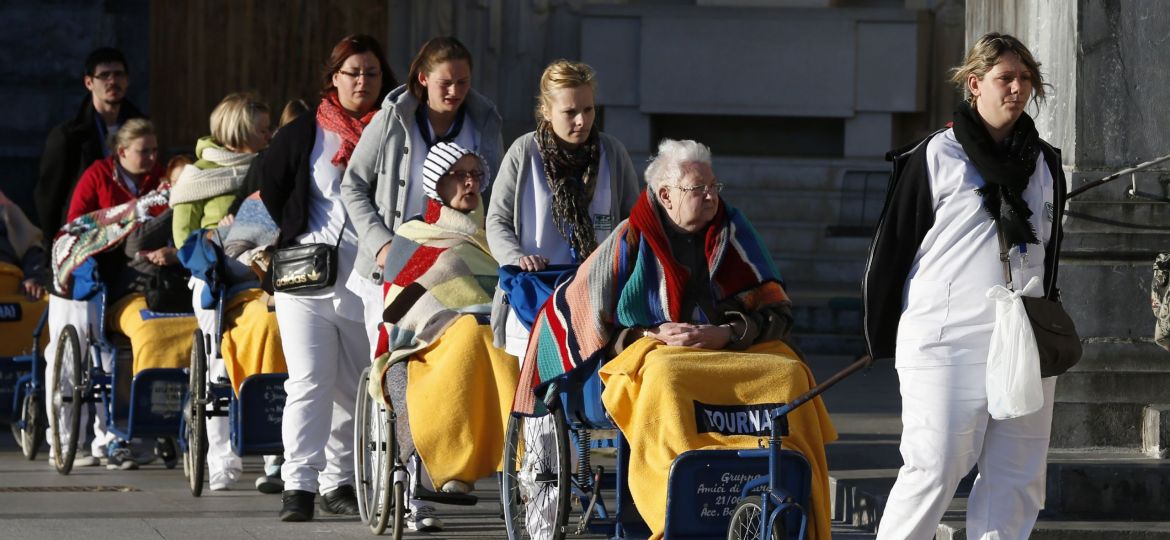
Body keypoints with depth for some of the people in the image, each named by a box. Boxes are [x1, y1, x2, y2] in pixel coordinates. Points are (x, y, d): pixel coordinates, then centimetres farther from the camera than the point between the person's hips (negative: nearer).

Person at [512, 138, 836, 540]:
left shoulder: (732, 232, 12)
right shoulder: (631, 241, 5)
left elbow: (777, 310, 9)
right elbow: (575, 313, 6)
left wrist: (726, 333, -11)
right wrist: (651, 336, -7)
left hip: (736, 352, 3)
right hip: (646, 355, -3)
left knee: (789, 375, -28)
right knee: (668, 379, -39)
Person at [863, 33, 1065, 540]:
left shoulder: (1045, 164, 14)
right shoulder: (935, 157, -2)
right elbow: (892, 246, 0)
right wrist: (884, 339, 0)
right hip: (949, 346, -5)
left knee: (1019, 479, 3)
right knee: (934, 471, -9)